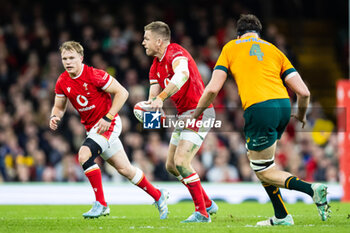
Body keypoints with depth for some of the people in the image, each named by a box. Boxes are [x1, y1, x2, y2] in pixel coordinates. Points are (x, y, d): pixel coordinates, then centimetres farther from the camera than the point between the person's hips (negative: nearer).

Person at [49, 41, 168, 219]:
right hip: (92, 128, 7)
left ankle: (101, 204, -19)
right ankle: (158, 196, 28)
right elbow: (59, 107, 13)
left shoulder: (94, 75, -19)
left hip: (108, 124, -7)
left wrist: (108, 117, -21)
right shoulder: (62, 82, 0)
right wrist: (55, 117, -11)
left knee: (85, 154, -27)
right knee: (125, 169, 9)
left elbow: (122, 93, -15)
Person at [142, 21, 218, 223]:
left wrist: (161, 98, -47)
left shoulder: (175, 52, -18)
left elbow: (183, 74, -40)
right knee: (171, 166, 12)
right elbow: (154, 96, 8)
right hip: (184, 115, 10)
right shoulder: (156, 66, 12)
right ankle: (208, 204, 24)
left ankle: (202, 213, -13)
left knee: (181, 161, -20)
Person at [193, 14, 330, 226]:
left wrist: (195, 114, 20)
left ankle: (312, 189, -17)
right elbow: (303, 92, 12)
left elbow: (213, 89, 6)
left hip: (259, 109, -5)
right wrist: (301, 115, 32)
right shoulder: (274, 50, 22)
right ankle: (281, 216, 20)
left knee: (264, 172, 6)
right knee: (257, 159, 25)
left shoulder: (230, 48, 16)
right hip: (283, 105, 5)